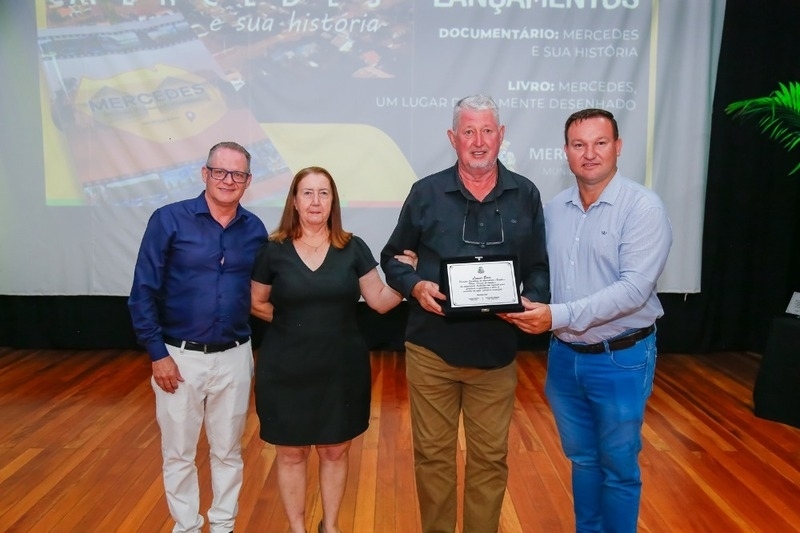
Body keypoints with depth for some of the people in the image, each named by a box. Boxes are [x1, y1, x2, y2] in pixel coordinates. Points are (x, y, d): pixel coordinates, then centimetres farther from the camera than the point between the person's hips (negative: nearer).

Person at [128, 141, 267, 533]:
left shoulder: (255, 230, 1)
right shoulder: (169, 220, -9)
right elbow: (143, 291, -8)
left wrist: (256, 349, 5)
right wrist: (157, 353, -10)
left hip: (234, 358, 2)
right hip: (179, 356, -2)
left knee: (228, 451, 16)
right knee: (179, 454, 13)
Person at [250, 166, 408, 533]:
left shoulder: (353, 248, -1)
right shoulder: (273, 250, -3)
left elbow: (380, 301, -1)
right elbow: (257, 305, 7)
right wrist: (290, 319, -6)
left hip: (341, 368, 1)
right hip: (287, 371, -1)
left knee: (335, 451, 14)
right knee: (291, 453, 11)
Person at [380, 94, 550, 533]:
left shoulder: (525, 195, 3)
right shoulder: (426, 192, -1)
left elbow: (540, 266, 7)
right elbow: (392, 257, 7)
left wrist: (534, 301, -13)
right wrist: (415, 286, -13)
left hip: (496, 351, 1)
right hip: (431, 348, 0)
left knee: (490, 457, 13)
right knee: (432, 453, 13)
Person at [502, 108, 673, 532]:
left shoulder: (643, 207, -14)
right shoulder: (554, 208, 3)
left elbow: (634, 289, -22)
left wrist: (559, 316, -28)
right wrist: (529, 309, -10)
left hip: (620, 359, -5)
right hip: (564, 355, 5)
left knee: (618, 467, 13)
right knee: (581, 459, 21)